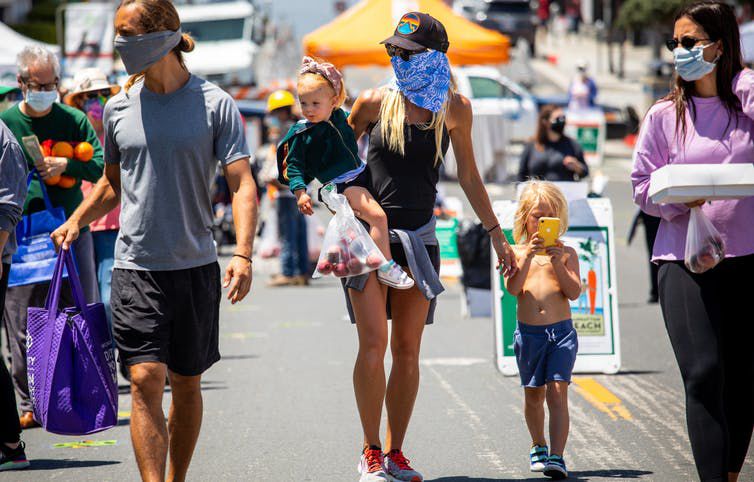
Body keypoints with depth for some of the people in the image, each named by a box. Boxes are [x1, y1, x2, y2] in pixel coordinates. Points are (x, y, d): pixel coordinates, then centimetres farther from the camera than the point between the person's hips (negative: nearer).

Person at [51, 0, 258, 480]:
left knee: (187, 384, 10)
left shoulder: (215, 104, -3)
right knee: (146, 380, -12)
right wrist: (76, 221, 8)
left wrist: (243, 254, -22)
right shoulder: (119, 108, 6)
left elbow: (243, 185, -9)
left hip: (196, 265, -1)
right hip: (137, 266, 1)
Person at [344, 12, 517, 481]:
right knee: (373, 343, -11)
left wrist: (497, 235, 16)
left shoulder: (455, 109, 3)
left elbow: (468, 176, 14)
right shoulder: (375, 102, -4)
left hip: (418, 236, 2)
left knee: (408, 350, 2)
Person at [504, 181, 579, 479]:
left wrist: (558, 263, -16)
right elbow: (513, 288, -8)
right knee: (533, 396, 14)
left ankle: (557, 456, -19)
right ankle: (538, 446, 36)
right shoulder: (516, 252, 7)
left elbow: (574, 292, -4)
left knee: (557, 394, -13)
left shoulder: (566, 253, 6)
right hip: (528, 332, 2)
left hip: (561, 331, -2)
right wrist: (528, 256, -18)